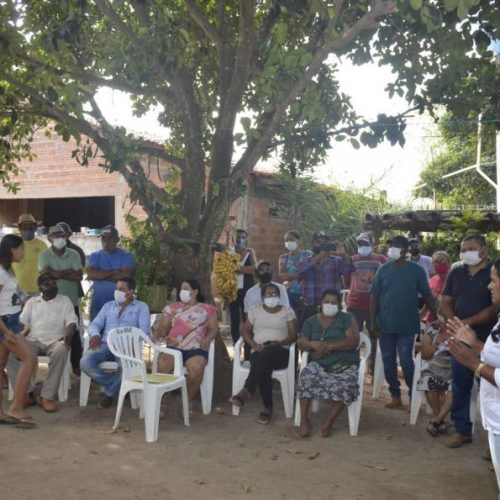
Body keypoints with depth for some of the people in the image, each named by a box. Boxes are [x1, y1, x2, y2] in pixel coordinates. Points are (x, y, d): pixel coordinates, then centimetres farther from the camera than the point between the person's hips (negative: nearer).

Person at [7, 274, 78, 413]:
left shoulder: (65, 301, 11)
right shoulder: (31, 302, 18)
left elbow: (72, 322, 0)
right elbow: (24, 324, 11)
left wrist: (68, 334, -23)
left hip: (55, 341, -2)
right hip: (33, 341, 2)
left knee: (61, 350, -39)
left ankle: (47, 396, -32)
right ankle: (26, 393, -20)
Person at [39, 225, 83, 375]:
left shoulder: (74, 254, 0)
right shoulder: (44, 255, -2)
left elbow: (79, 276, -10)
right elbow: (46, 273, -18)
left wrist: (57, 274, -12)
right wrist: (69, 271, -13)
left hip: (71, 301, 1)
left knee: (74, 334, 6)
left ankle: (76, 365, 17)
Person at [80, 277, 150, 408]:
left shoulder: (141, 307, 10)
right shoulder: (108, 305, 23)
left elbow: (144, 330, -4)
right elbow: (95, 324, 15)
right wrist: (95, 335, -10)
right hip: (105, 344, 4)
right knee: (85, 362, -28)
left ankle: (109, 392, -8)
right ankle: (117, 385, -7)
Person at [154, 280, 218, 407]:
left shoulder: (207, 309, 13)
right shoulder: (172, 307, 20)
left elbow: (213, 328, 7)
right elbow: (164, 327, 14)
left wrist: (207, 339, -14)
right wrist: (158, 334, -9)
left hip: (196, 348, -2)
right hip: (173, 347, 2)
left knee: (196, 367, -35)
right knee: (162, 363, -32)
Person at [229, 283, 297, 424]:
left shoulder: (287, 311, 11)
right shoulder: (255, 311, 17)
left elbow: (293, 334, 3)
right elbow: (245, 330, 13)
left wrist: (278, 343, -17)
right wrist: (254, 344, -8)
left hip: (281, 352, -2)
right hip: (259, 353, 2)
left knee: (266, 354, -39)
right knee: (263, 367, -36)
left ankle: (246, 391, -44)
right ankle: (268, 408, -32)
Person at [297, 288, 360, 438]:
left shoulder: (346, 319, 4)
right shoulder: (311, 321, 13)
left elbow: (354, 341, -9)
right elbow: (302, 343, 8)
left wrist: (329, 346, -17)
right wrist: (314, 344, -15)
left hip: (345, 364, -2)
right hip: (319, 364, 2)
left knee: (344, 383, -34)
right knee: (307, 376, -31)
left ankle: (328, 422, -16)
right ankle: (304, 419, -19)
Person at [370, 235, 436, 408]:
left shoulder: (416, 270, -4)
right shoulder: (383, 269, 2)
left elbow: (427, 296, 1)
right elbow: (375, 296, 3)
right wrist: (373, 321, -2)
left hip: (407, 325, -3)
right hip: (385, 324, 3)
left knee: (406, 361, -3)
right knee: (388, 361, 9)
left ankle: (414, 396, 13)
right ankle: (395, 395, 23)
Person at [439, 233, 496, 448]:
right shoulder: (456, 272, 10)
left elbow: (495, 308, -14)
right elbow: (444, 304, 9)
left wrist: (469, 322, -17)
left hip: (487, 341, -5)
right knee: (460, 385, 10)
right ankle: (462, 430, 22)